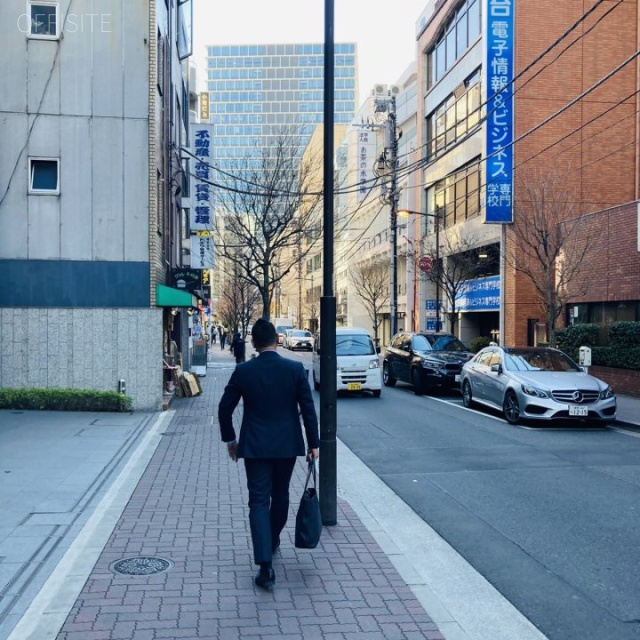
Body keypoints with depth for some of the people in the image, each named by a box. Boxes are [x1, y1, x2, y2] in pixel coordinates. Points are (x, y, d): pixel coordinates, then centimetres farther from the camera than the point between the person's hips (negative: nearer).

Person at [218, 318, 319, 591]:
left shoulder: (243, 371, -7)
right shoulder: (295, 369, -7)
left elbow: (225, 408, -1)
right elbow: (308, 408, -6)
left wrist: (229, 439, 13)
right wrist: (314, 442, 2)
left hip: (254, 446, -1)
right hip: (287, 445, 1)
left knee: (259, 502, 0)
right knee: (280, 495, 21)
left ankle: (265, 566, -9)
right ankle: (272, 541, 42)